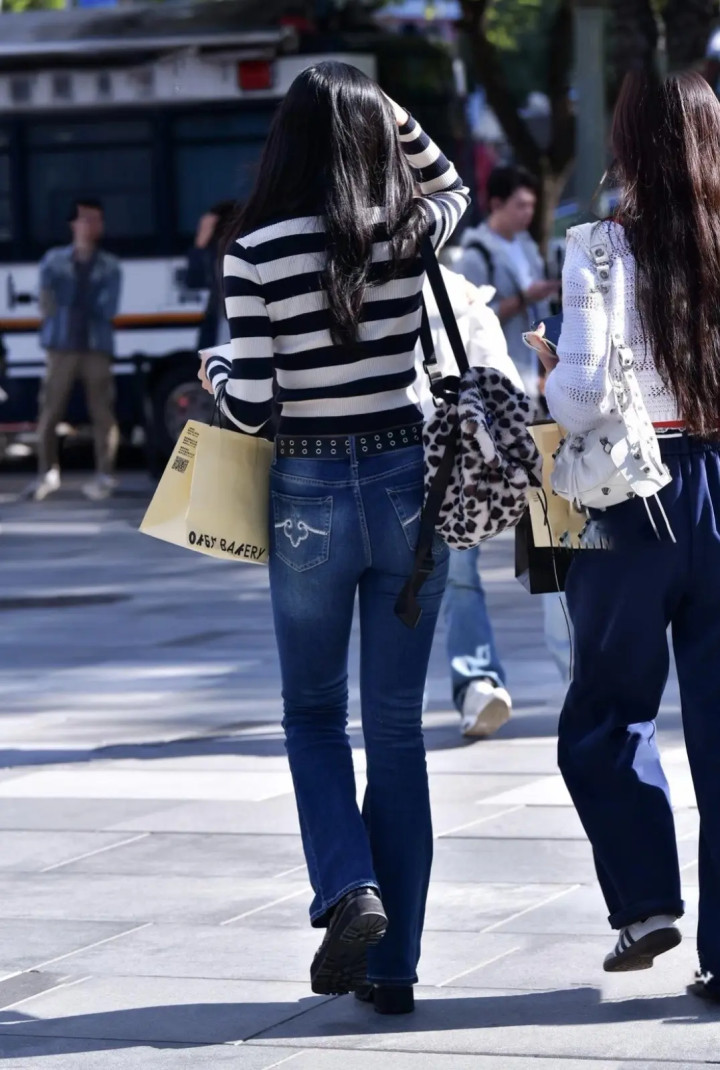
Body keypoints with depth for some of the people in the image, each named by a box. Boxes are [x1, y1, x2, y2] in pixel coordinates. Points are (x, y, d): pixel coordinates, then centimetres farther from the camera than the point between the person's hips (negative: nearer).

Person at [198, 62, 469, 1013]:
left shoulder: (256, 253, -10)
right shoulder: (410, 231, -2)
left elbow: (249, 409, -8)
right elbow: (454, 187, 24)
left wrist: (212, 372, 12)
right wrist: (400, 120, 12)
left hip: (309, 497, -2)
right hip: (409, 487, 2)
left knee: (314, 714, 16)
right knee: (396, 725, 9)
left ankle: (350, 888, -9)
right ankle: (395, 963, 10)